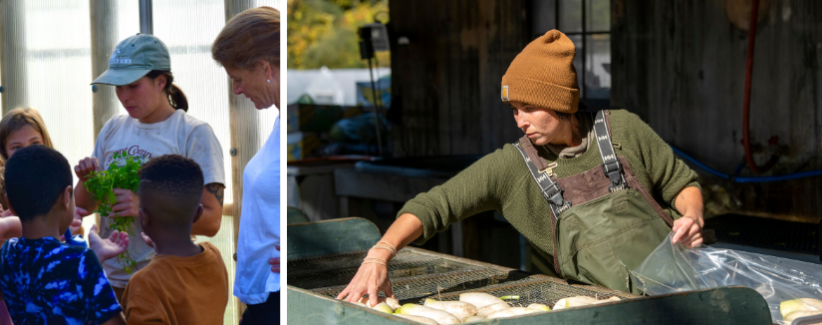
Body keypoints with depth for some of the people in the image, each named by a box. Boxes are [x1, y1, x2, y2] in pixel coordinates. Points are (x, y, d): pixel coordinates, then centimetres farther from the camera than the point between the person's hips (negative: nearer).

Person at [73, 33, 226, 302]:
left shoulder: (194, 134, -7)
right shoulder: (113, 129, 10)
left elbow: (211, 221, -14)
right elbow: (84, 207, 16)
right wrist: (86, 181, -6)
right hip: (109, 277, 5)